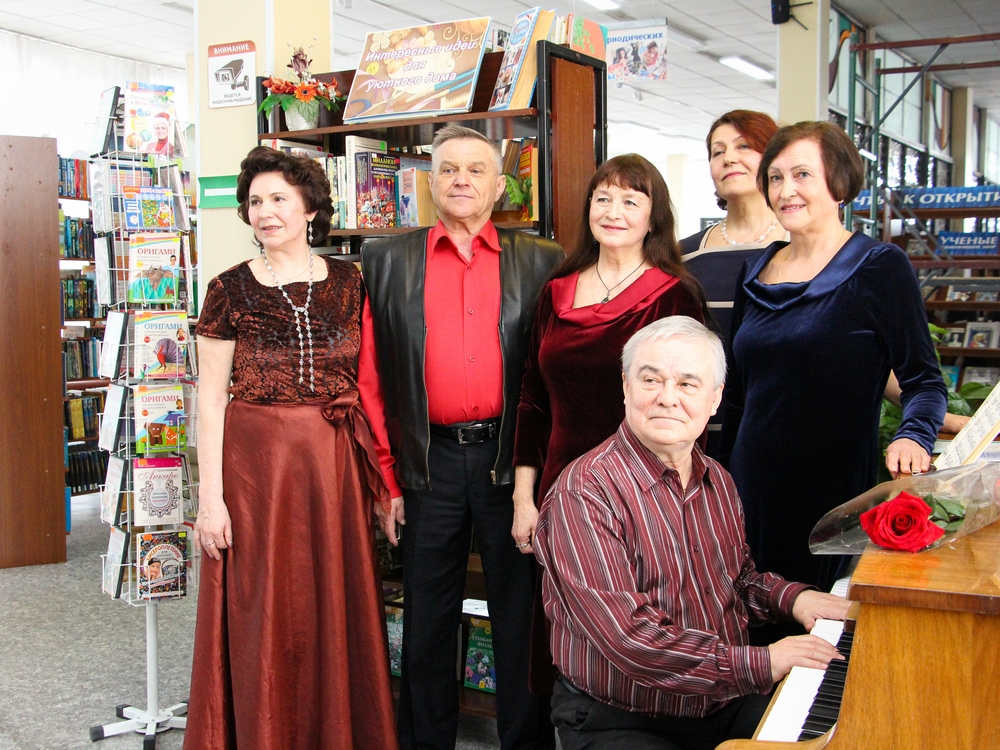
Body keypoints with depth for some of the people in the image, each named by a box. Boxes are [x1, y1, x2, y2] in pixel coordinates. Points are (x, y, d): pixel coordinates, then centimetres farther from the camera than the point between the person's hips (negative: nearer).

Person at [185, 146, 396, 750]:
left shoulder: (349, 282, 4)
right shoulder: (231, 290, -1)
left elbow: (370, 379, 7)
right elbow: (211, 398, -2)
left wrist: (379, 472, 1)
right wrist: (210, 494, -8)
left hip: (336, 466, 2)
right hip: (256, 464, -2)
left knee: (338, 611, 10)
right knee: (264, 617, 6)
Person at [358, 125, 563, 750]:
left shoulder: (542, 262, 4)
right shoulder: (388, 263, 5)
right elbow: (372, 379, 4)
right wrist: (383, 476, 0)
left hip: (514, 459, -1)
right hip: (430, 460, 1)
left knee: (522, 616, 10)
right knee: (427, 621, 13)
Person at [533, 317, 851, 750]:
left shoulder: (717, 482, 10)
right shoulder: (584, 492, -17)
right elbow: (629, 637, -23)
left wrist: (789, 597, 3)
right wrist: (759, 664, -22)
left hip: (725, 705, 8)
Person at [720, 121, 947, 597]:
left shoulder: (880, 267, -5)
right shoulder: (756, 272, 11)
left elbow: (923, 379, -7)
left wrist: (913, 436, -26)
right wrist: (723, 480, 16)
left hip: (836, 487, -5)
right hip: (752, 489, 5)